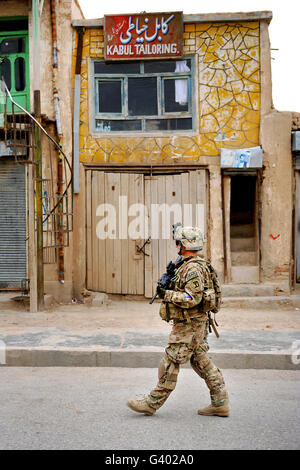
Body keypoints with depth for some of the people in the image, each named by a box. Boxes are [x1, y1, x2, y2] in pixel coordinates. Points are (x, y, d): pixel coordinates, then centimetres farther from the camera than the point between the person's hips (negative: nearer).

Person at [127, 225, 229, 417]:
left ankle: (152, 403, 9)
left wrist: (167, 295, -19)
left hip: (189, 326, -10)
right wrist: (167, 286, 11)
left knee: (170, 362, -1)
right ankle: (220, 403, 17)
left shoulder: (193, 268, -20)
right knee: (202, 362, 13)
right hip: (196, 324, 10)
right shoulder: (190, 264, 13)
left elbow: (193, 298, -27)